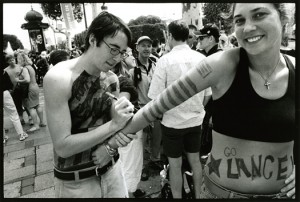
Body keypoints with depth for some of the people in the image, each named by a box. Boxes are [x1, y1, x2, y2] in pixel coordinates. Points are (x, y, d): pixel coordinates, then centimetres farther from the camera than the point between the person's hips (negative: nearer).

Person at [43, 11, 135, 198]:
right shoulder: (58, 78, -21)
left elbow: (116, 124, 4)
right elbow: (63, 146, -22)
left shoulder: (112, 79, -4)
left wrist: (111, 144, -17)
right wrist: (113, 125, -28)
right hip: (75, 182, -4)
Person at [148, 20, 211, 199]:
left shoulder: (166, 60, -15)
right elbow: (208, 93, 2)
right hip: (196, 120, 4)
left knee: (175, 164, 12)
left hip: (173, 121, -4)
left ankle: (177, 196, 30)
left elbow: (157, 97, -15)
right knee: (195, 160, 20)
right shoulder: (202, 58, -4)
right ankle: (198, 195, 38)